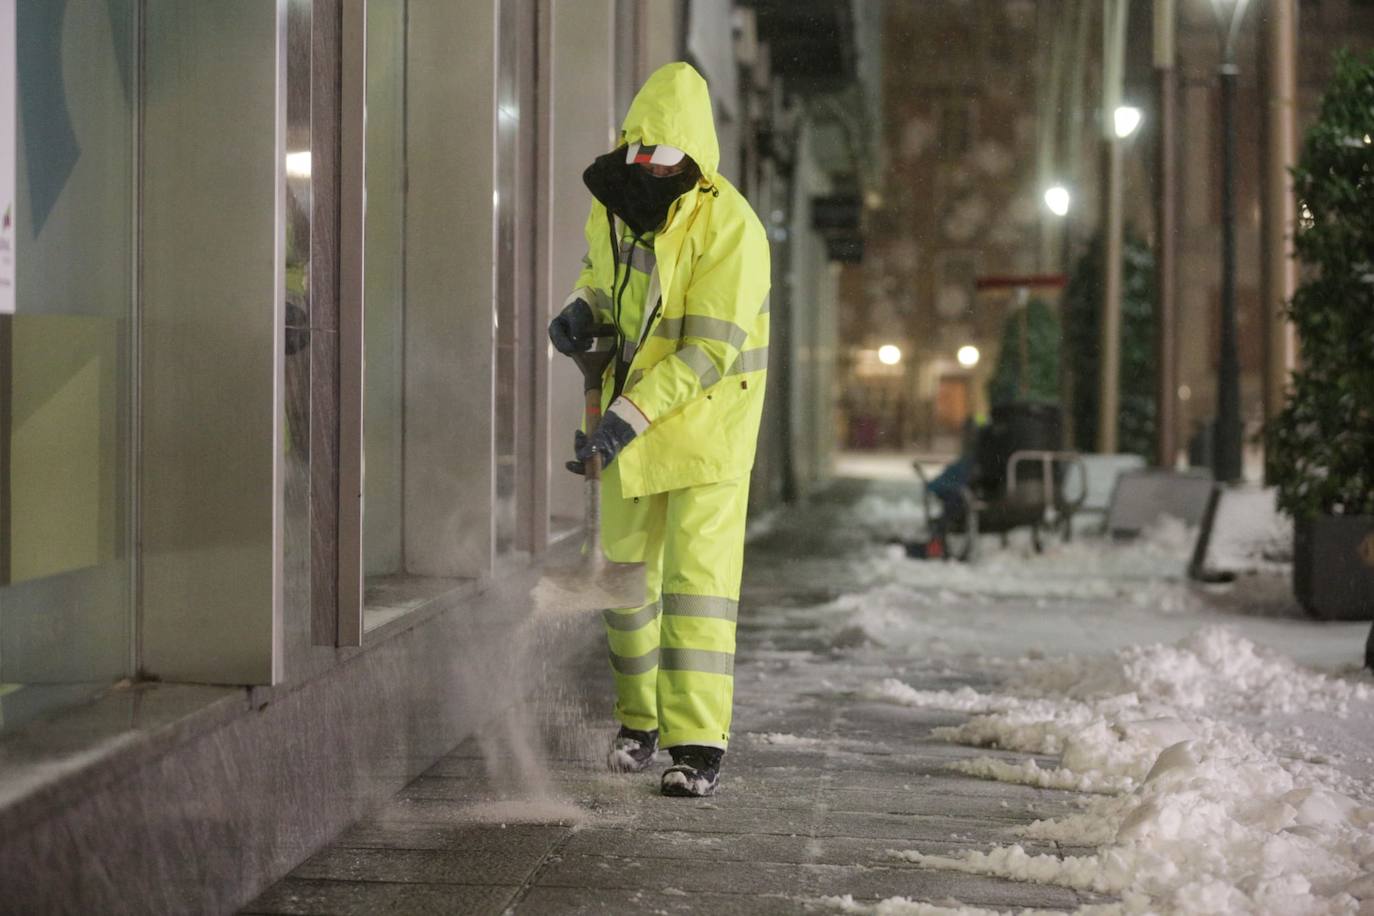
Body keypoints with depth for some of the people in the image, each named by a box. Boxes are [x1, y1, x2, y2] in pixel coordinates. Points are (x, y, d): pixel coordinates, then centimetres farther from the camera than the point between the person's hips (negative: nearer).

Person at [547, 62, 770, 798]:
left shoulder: (730, 228, -24)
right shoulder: (615, 199, -2)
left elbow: (707, 352, -26)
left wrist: (626, 420, -32)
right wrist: (582, 309, -4)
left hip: (708, 414, -6)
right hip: (631, 409, 6)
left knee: (697, 576, -10)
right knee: (626, 570, 12)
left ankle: (698, 748, -9)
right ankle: (639, 724, 28)